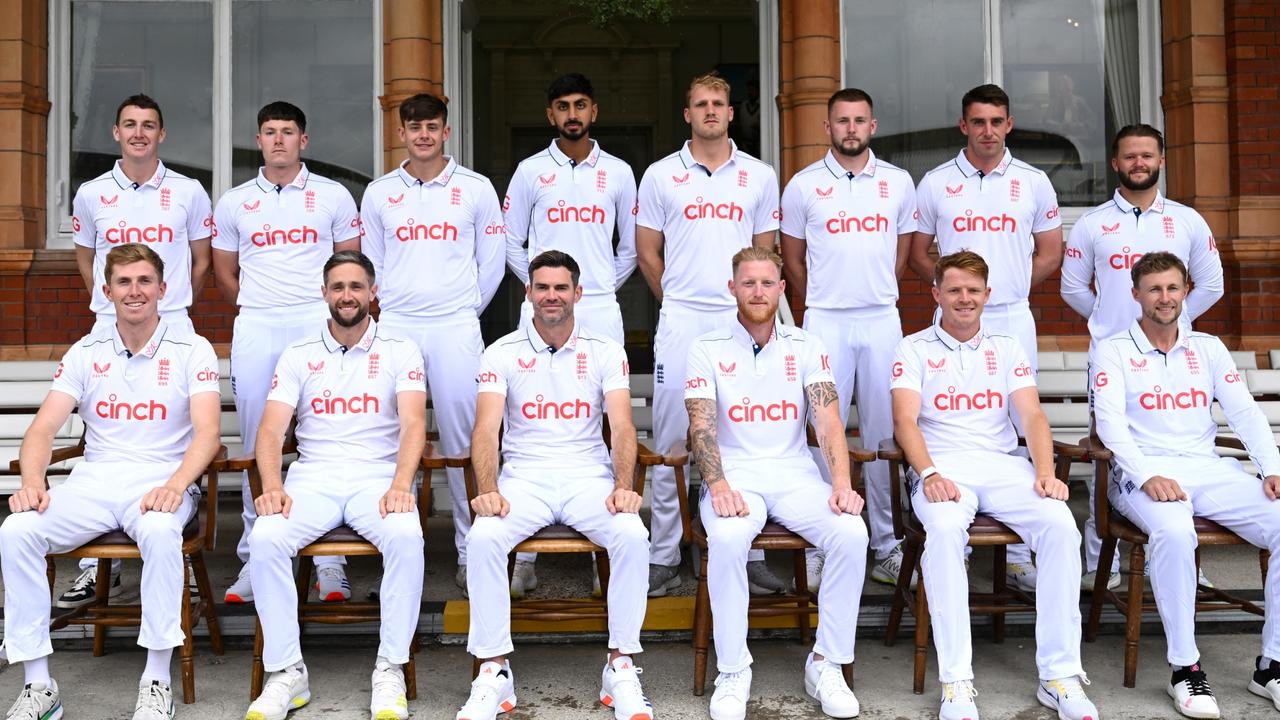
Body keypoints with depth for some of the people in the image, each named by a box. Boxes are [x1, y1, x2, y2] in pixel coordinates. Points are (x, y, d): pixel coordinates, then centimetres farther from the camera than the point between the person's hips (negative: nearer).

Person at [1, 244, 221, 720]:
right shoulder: (86, 352, 12)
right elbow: (43, 429, 5)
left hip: (161, 483, -3)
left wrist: (175, 485, -28)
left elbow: (207, 432, -9)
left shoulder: (191, 349, 2)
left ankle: (157, 681, -25)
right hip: (92, 483, 3)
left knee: (159, 531, -38)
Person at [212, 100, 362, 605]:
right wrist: (260, 305, 9)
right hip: (255, 330, 2)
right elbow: (224, 274, 19)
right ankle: (254, 557, 11)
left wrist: (331, 308, 2)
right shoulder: (234, 203, 14)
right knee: (256, 445, 3)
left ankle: (329, 559, 2)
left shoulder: (333, 197, 9)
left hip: (319, 327, -2)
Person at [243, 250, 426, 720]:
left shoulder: (400, 351, 7)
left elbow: (413, 424, -6)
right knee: (265, 539, -28)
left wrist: (400, 486, -24)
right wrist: (272, 485, -17)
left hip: (378, 478, -2)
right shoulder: (298, 356, 12)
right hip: (313, 478, 2)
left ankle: (391, 671, -21)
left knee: (406, 536, -34)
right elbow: (271, 429, 3)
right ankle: (286, 672, -16)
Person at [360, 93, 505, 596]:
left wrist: (467, 309, 9)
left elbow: (491, 262, 9)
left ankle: (471, 549, 7)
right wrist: (387, 309, 9)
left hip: (456, 328, -2)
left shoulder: (476, 189, 5)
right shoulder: (378, 193, 10)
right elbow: (372, 264, 15)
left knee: (462, 439, -1)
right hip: (394, 328, 2)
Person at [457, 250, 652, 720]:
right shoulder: (502, 354, 6)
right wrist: (488, 489, -23)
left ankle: (621, 667, -16)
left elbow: (622, 427, -2)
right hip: (523, 478, 0)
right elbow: (487, 429, -5)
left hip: (589, 478, 0)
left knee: (632, 536, -29)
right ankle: (494, 671, -18)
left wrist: (623, 486, -20)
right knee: (483, 538, -30)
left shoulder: (605, 352, 7)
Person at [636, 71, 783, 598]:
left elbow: (766, 252, 14)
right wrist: (676, 299, 8)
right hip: (680, 321, -1)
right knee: (671, 439, 1)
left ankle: (749, 552, 12)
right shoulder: (661, 175, 7)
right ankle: (664, 556, 8)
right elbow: (647, 252, 10)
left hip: (742, 319, 1)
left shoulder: (759, 176, 10)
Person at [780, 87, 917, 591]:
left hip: (883, 321, 2)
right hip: (825, 322, -1)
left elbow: (901, 255, 17)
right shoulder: (804, 185, 4)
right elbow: (793, 259, 11)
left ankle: (886, 546, 13)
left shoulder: (898, 183, 8)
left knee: (884, 433, 5)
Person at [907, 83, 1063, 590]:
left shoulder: (1033, 183, 7)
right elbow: (917, 253, 9)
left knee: (1017, 428, 1)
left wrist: (1010, 286, 0)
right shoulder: (935, 183, 6)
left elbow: (1050, 253, 11)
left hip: (1013, 320, 0)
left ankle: (1017, 552, 8)